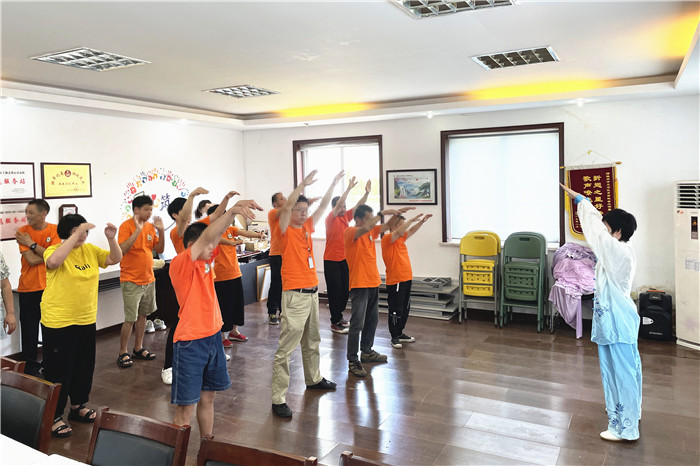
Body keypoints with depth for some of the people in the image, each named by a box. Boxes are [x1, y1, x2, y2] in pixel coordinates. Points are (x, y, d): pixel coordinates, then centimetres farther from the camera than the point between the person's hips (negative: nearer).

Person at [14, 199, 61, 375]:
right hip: (28, 288, 0)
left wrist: (32, 244, -14)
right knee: (29, 327, 6)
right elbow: (31, 260, -15)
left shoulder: (55, 230, -3)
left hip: (50, 286, 1)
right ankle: (30, 364, 20)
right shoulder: (23, 232, -5)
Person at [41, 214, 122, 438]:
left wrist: (111, 239, -16)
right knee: (59, 370, 3)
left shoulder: (91, 250, 5)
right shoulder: (54, 250, -12)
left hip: (87, 320, 6)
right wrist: (76, 235, -34)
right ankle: (54, 416, 17)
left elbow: (115, 258, 1)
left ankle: (78, 406, 37)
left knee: (84, 366, 18)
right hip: (58, 323, -6)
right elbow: (53, 262, -34)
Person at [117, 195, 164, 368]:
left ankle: (138, 348, 25)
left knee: (142, 315, 14)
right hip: (131, 281, -6)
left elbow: (159, 250, 7)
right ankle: (123, 353, 9)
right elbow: (122, 250, -23)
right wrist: (138, 230, -27)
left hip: (148, 279, 6)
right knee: (130, 319, -4)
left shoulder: (150, 227, 7)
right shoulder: (126, 226, -11)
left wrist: (161, 231, -5)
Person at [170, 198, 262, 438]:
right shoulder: (180, 265, -16)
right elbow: (206, 237, -29)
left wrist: (233, 211, -19)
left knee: (207, 397, 19)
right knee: (186, 406, 0)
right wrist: (232, 211, -35)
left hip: (212, 337, 8)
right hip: (190, 342, -8)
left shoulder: (207, 261, 5)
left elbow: (216, 233, -2)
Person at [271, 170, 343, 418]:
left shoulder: (307, 227, 11)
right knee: (286, 347, -6)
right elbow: (286, 206, -23)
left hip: (312, 292, 8)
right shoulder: (286, 230, -7)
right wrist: (303, 184, -23)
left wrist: (334, 183, 9)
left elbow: (323, 205, 14)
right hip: (295, 295, -8)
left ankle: (313, 379, 42)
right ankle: (278, 399, -1)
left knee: (312, 342, 23)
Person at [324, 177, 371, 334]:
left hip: (345, 259, 7)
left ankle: (338, 315, 28)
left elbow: (359, 206, 2)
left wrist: (367, 193, -12)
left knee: (345, 289, 12)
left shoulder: (346, 217, 8)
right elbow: (339, 204, -25)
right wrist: (349, 188, -30)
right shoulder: (331, 218, -9)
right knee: (335, 290, -3)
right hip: (331, 260, -7)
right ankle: (335, 322, 5)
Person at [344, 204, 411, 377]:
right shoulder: (350, 232, -13)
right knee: (358, 323, -7)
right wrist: (382, 213, -26)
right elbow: (365, 228, -32)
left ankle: (367, 352, 32)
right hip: (359, 284, -9)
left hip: (373, 282, 9)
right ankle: (353, 361, 1)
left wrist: (398, 213, -1)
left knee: (372, 319, 18)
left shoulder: (371, 231, 10)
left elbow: (386, 226, 15)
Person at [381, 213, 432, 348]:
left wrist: (422, 221, 5)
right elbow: (398, 232, -29)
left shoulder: (401, 238, 12)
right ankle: (394, 337, 10)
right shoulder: (387, 239, -13)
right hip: (395, 281, -9)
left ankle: (400, 333, 29)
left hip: (406, 279, 9)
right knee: (396, 310, -1)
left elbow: (411, 231, 20)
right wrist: (412, 220, -25)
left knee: (405, 308, 16)